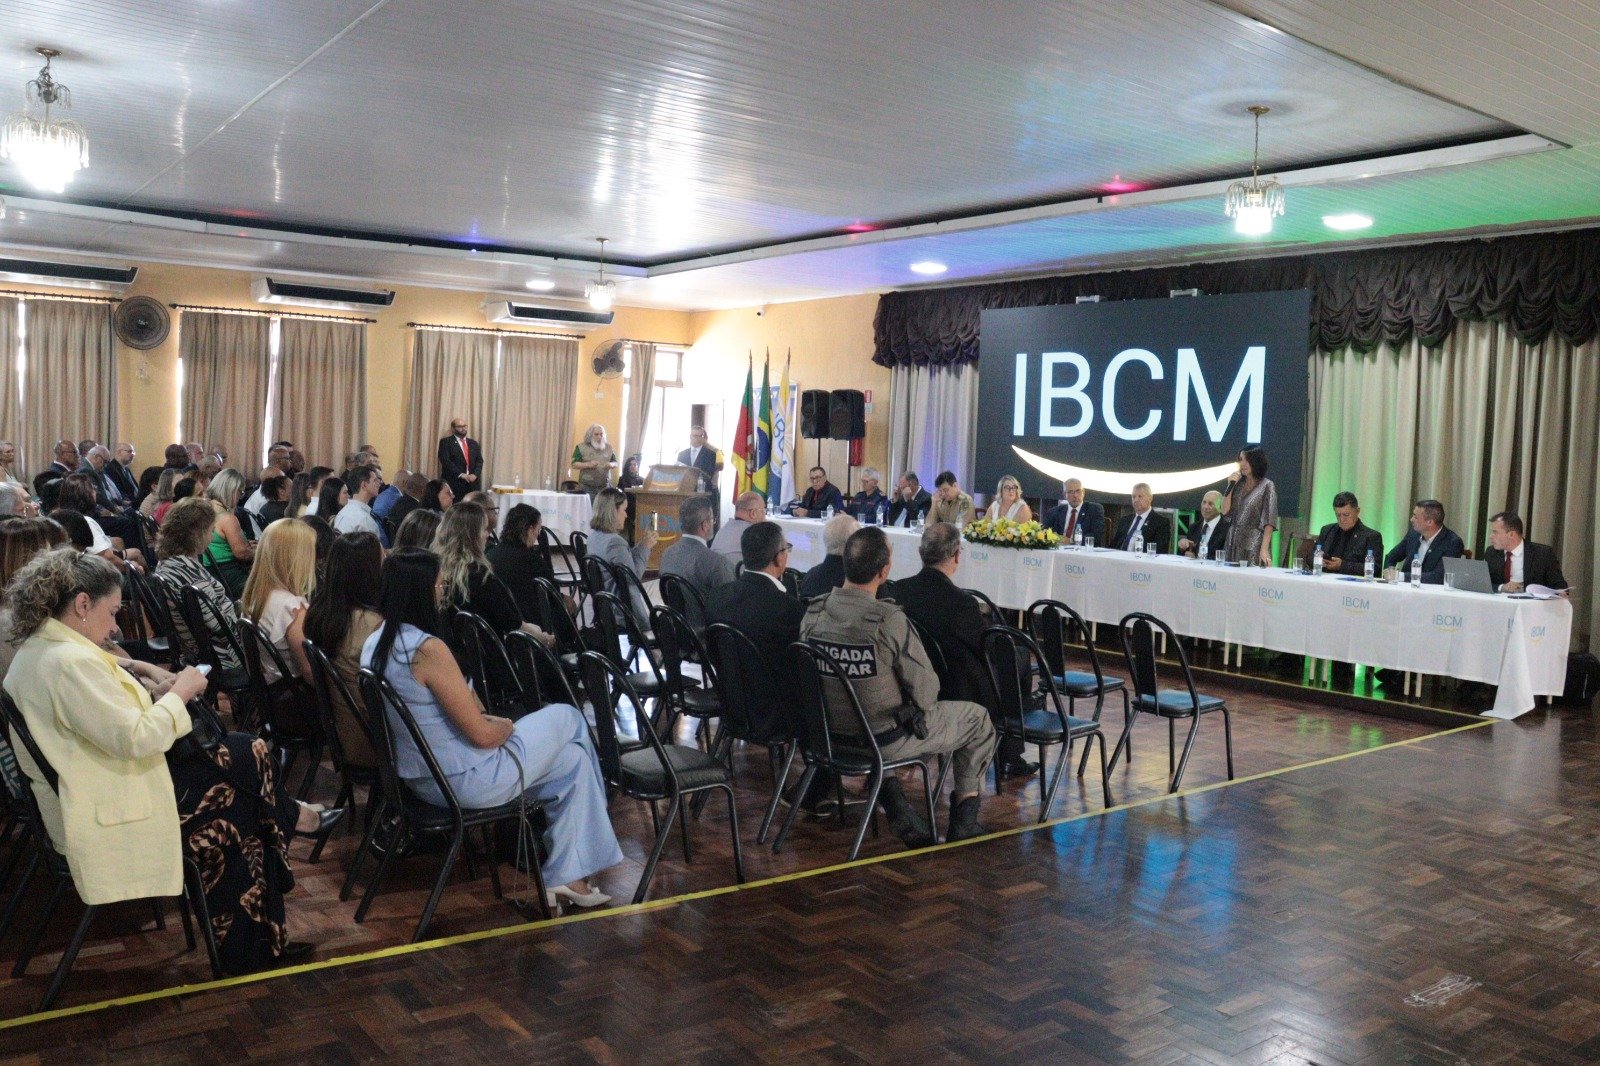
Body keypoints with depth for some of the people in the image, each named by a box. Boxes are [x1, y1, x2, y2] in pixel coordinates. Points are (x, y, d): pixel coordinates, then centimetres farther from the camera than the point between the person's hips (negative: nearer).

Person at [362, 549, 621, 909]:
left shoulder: (375, 645, 1)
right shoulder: (428, 649, -27)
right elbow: (482, 735, -22)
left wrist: (483, 718, 9)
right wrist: (508, 726, -1)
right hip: (465, 782, -9)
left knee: (574, 757, 20)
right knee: (567, 718, 14)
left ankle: (568, 877, 24)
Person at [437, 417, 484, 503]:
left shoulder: (474, 443, 19)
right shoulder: (446, 442, 3)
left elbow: (479, 461, 12)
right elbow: (445, 461, -7)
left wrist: (475, 475, -7)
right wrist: (460, 474, -15)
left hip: (472, 483, 4)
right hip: (453, 482, -4)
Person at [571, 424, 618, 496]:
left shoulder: (608, 447, 14)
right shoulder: (581, 447, 3)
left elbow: (616, 463, 18)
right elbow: (574, 464, -2)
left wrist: (611, 464, -6)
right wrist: (588, 465, -17)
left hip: (604, 486, 3)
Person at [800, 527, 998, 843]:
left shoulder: (813, 612, -12)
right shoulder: (890, 621, -28)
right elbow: (926, 693, -19)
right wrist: (918, 701, 4)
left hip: (830, 733, 5)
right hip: (886, 740, -5)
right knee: (978, 719, 16)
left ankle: (896, 809, 27)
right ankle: (963, 819, 26)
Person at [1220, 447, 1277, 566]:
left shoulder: (1267, 486, -3)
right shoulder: (1239, 485, 10)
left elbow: (1269, 522, -8)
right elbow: (1225, 511, 8)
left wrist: (1264, 549, -16)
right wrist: (1230, 486, -1)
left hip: (1253, 546, -5)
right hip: (1233, 544, 5)